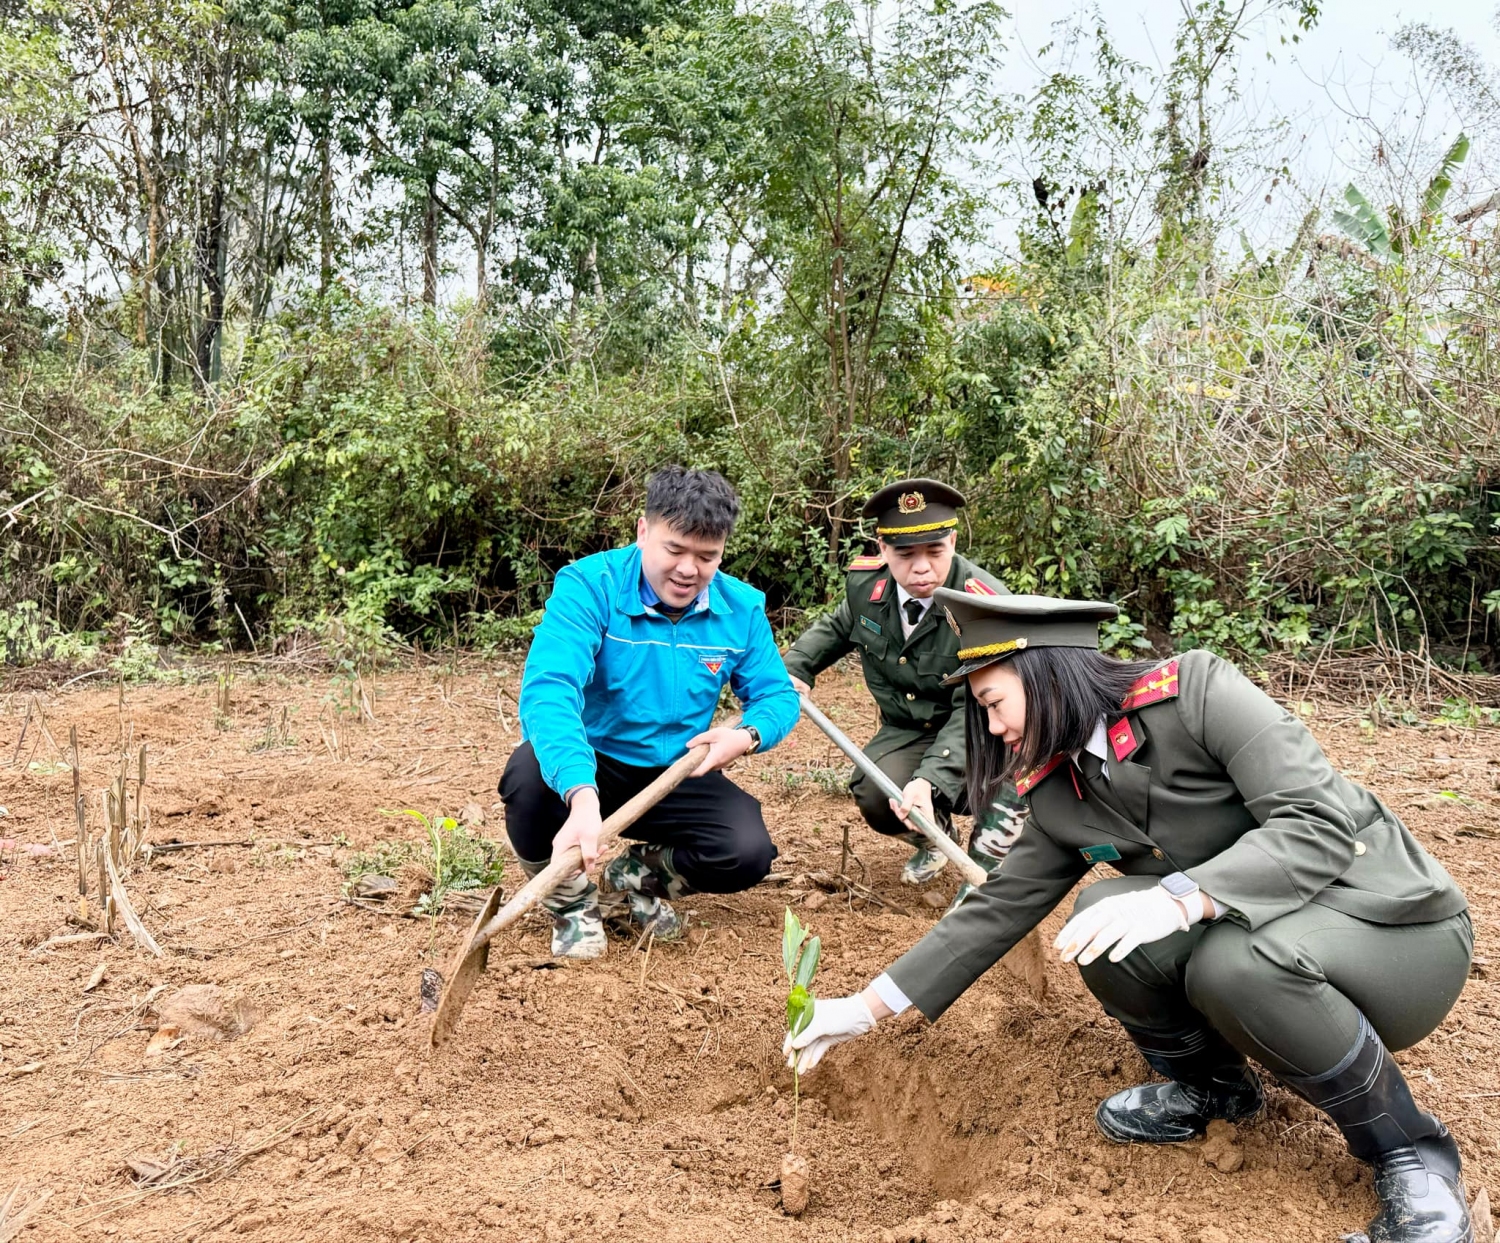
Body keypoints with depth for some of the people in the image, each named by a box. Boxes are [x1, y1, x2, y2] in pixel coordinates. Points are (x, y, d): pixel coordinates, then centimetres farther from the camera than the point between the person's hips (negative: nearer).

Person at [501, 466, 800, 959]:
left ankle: (640, 873, 14)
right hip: (590, 768, -3)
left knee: (749, 853, -22)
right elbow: (549, 690, -35)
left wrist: (748, 735, -21)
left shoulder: (742, 608, -6)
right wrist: (581, 796, -52)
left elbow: (777, 695, 5)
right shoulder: (588, 586, -21)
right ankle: (572, 901, -2)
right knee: (530, 775, -36)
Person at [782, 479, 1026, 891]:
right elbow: (835, 629, 13)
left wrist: (931, 780, -46)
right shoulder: (867, 583, -12)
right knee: (875, 797, -25)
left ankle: (989, 861, -13)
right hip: (909, 731, 3)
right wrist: (794, 669, -5)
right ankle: (934, 832, 14)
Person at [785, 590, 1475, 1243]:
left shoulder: (1196, 689, -19)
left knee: (1236, 962, -36)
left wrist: (1181, 898, -40)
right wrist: (865, 1008, 2)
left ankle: (1412, 1153, -10)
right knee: (1103, 922, -21)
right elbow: (997, 909, 5)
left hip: (1397, 921, -5)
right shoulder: (1061, 796, 1)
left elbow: (1320, 822, -26)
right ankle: (1211, 1084, 7)